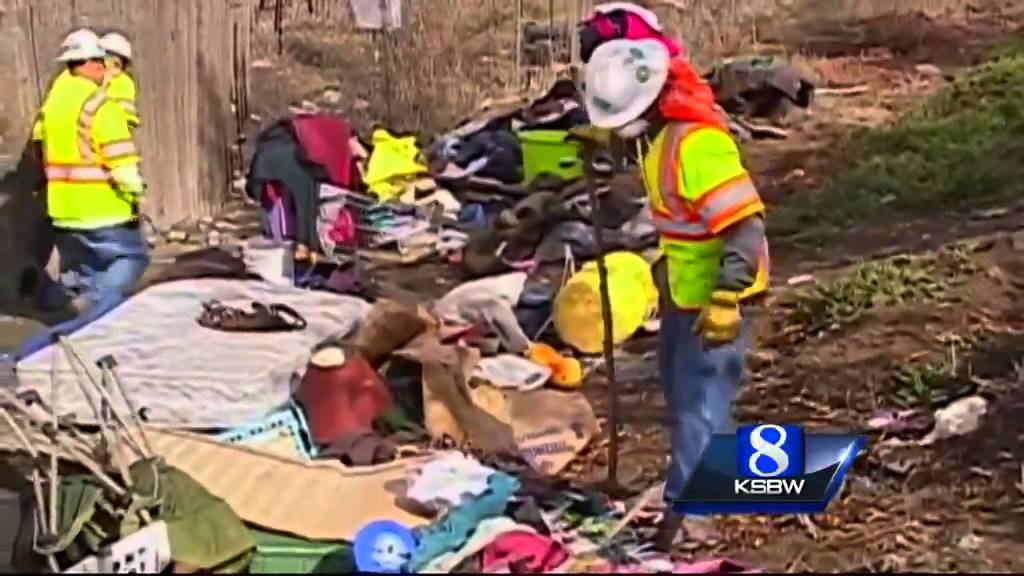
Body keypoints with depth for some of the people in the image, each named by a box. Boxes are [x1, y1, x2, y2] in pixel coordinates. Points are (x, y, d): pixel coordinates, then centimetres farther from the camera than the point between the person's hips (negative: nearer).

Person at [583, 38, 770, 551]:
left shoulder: (696, 140, -27)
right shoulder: (659, 130, 4)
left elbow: (744, 224, -30)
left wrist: (726, 300, -32)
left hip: (714, 292, -10)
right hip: (685, 285, 10)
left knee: (700, 401, -6)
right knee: (679, 385, 21)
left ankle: (682, 513, -1)